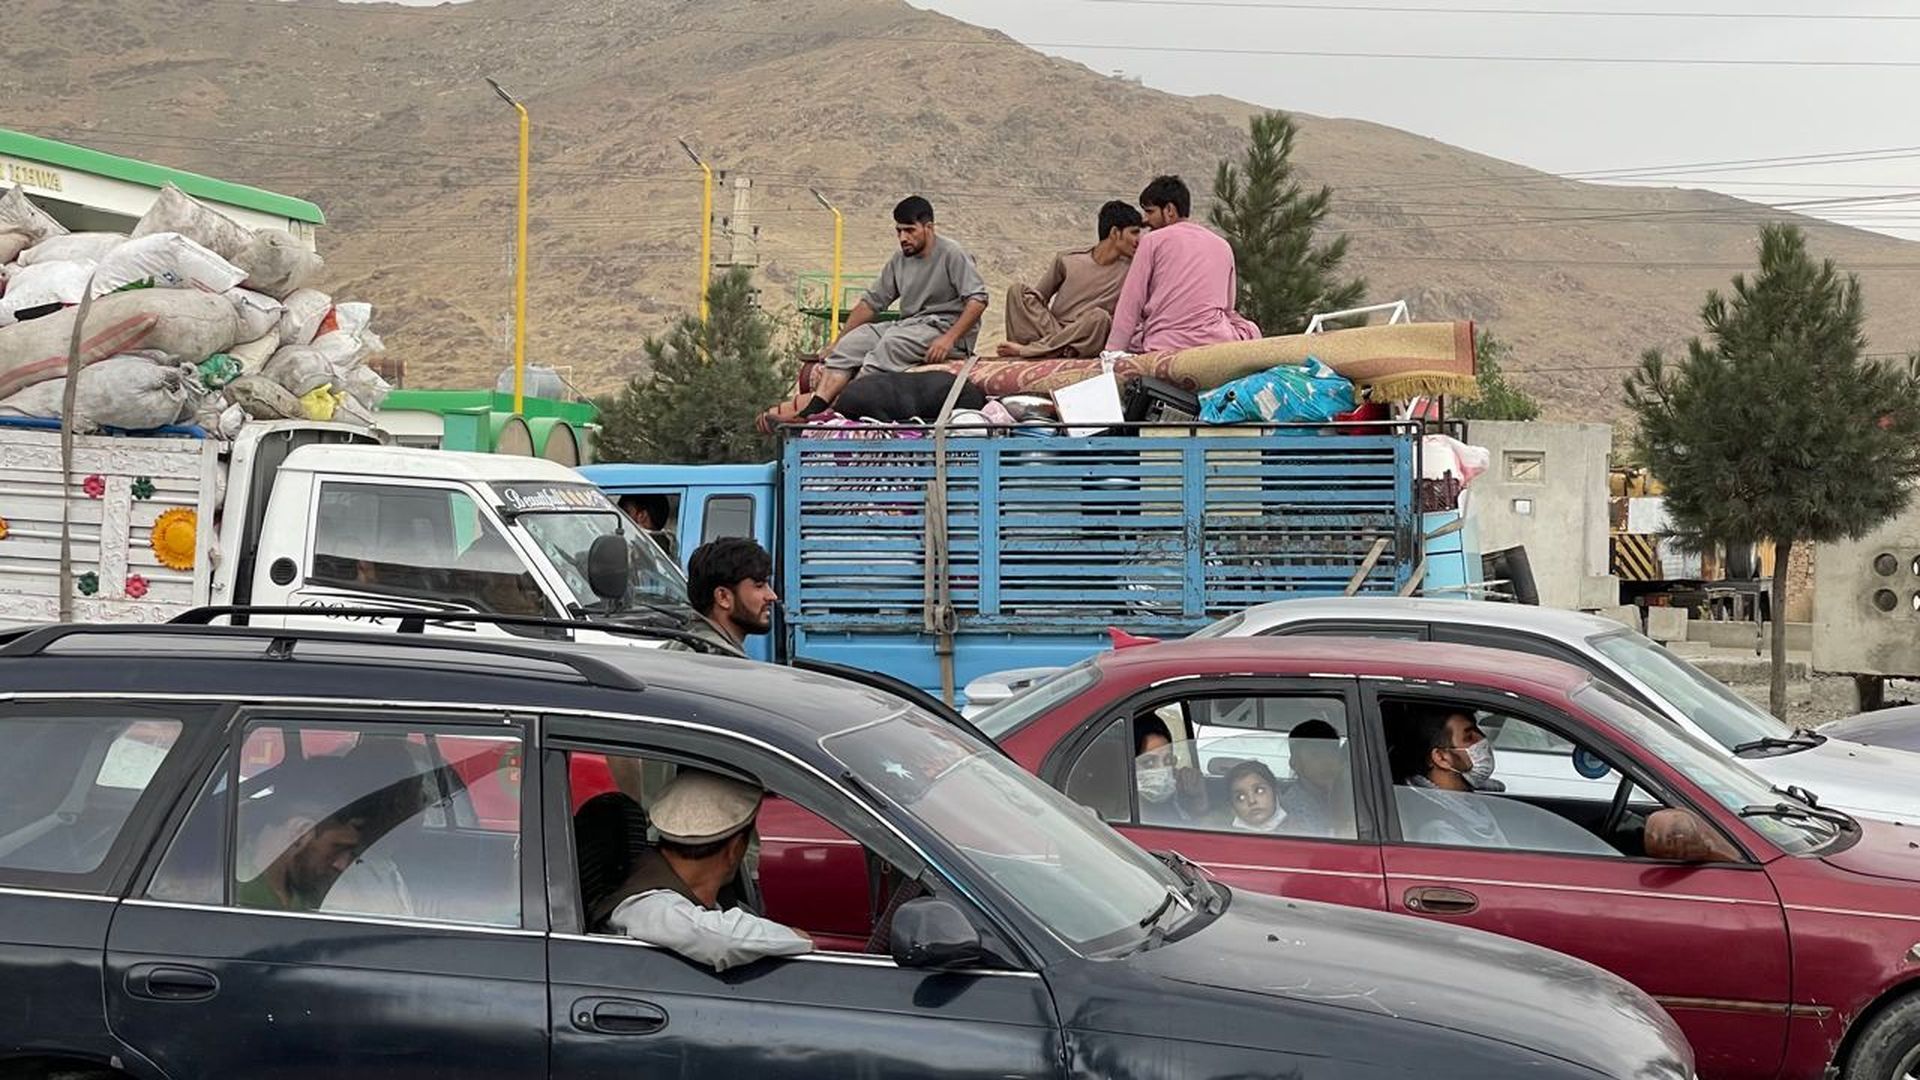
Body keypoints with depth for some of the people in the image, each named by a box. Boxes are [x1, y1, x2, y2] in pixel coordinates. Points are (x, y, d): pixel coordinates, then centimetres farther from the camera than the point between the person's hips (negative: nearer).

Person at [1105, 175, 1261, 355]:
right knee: (1251, 331, 29)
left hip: (1162, 347, -3)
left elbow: (1130, 304, 1)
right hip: (1215, 341, 3)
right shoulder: (1223, 246, 17)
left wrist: (1113, 353, 0)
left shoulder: (1152, 241, 5)